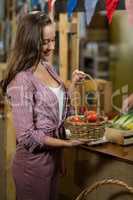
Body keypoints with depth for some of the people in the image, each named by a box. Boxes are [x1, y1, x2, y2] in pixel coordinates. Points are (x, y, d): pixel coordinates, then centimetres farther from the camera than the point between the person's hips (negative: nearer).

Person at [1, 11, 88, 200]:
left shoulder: (48, 68, 4)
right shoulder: (21, 80, -22)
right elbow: (27, 136, -22)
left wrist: (73, 84, 1)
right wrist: (67, 143, -18)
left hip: (54, 155, 8)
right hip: (33, 161, -8)